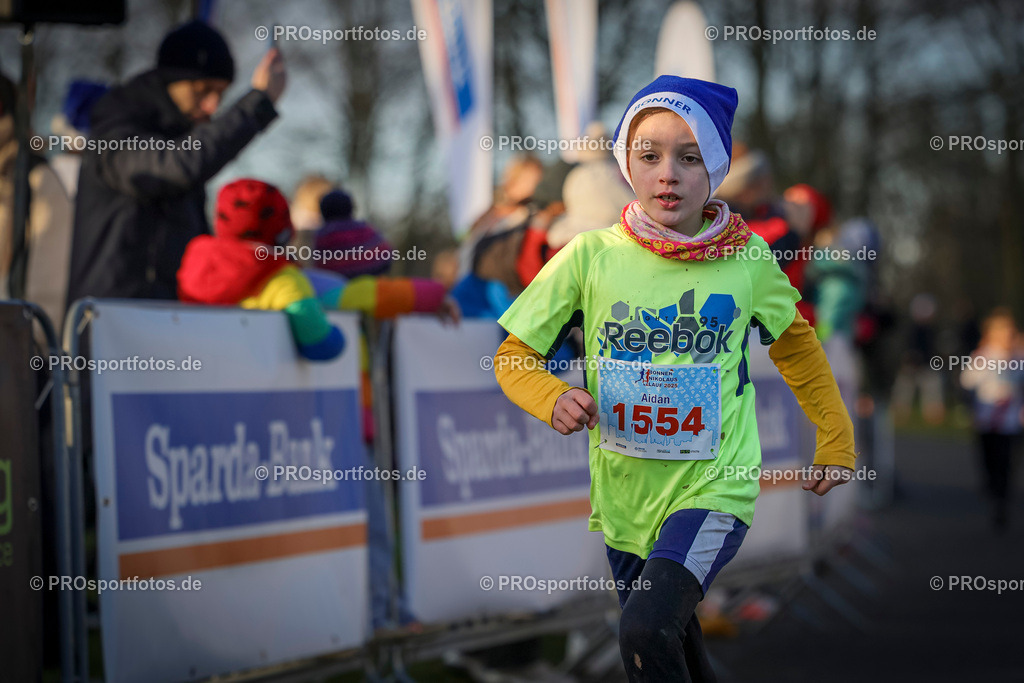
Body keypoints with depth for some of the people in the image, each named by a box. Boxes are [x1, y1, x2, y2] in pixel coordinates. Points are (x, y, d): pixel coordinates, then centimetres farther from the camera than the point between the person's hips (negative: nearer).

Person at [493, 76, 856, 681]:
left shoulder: (746, 257, -5)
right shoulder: (591, 256, -7)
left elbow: (795, 343, 14)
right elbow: (514, 355, 1)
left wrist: (836, 439, 16)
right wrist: (554, 400, -19)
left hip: (714, 489, -3)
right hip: (625, 495, 3)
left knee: (648, 630, -27)